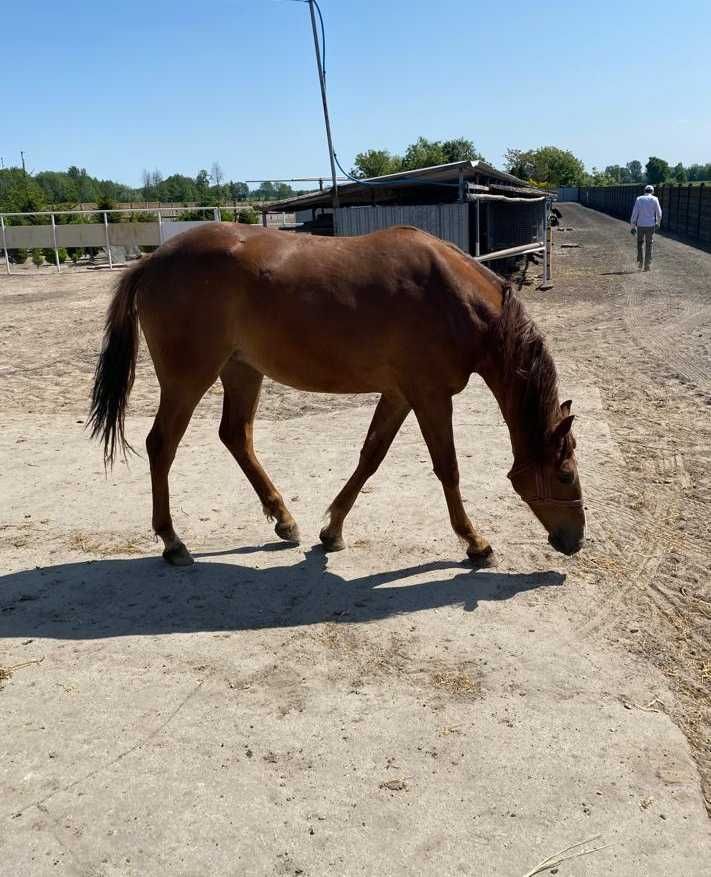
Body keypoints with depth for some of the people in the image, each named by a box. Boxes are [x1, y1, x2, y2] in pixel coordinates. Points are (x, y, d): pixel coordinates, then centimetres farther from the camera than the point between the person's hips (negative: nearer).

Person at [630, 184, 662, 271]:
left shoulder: (639, 199, 3)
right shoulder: (654, 199, -1)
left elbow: (634, 213, -2)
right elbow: (659, 214, 0)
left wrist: (633, 227, 2)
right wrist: (657, 223, 19)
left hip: (640, 226, 1)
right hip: (650, 226, -1)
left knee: (639, 244, 19)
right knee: (648, 246, 8)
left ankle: (639, 263, 10)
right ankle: (647, 266, 5)